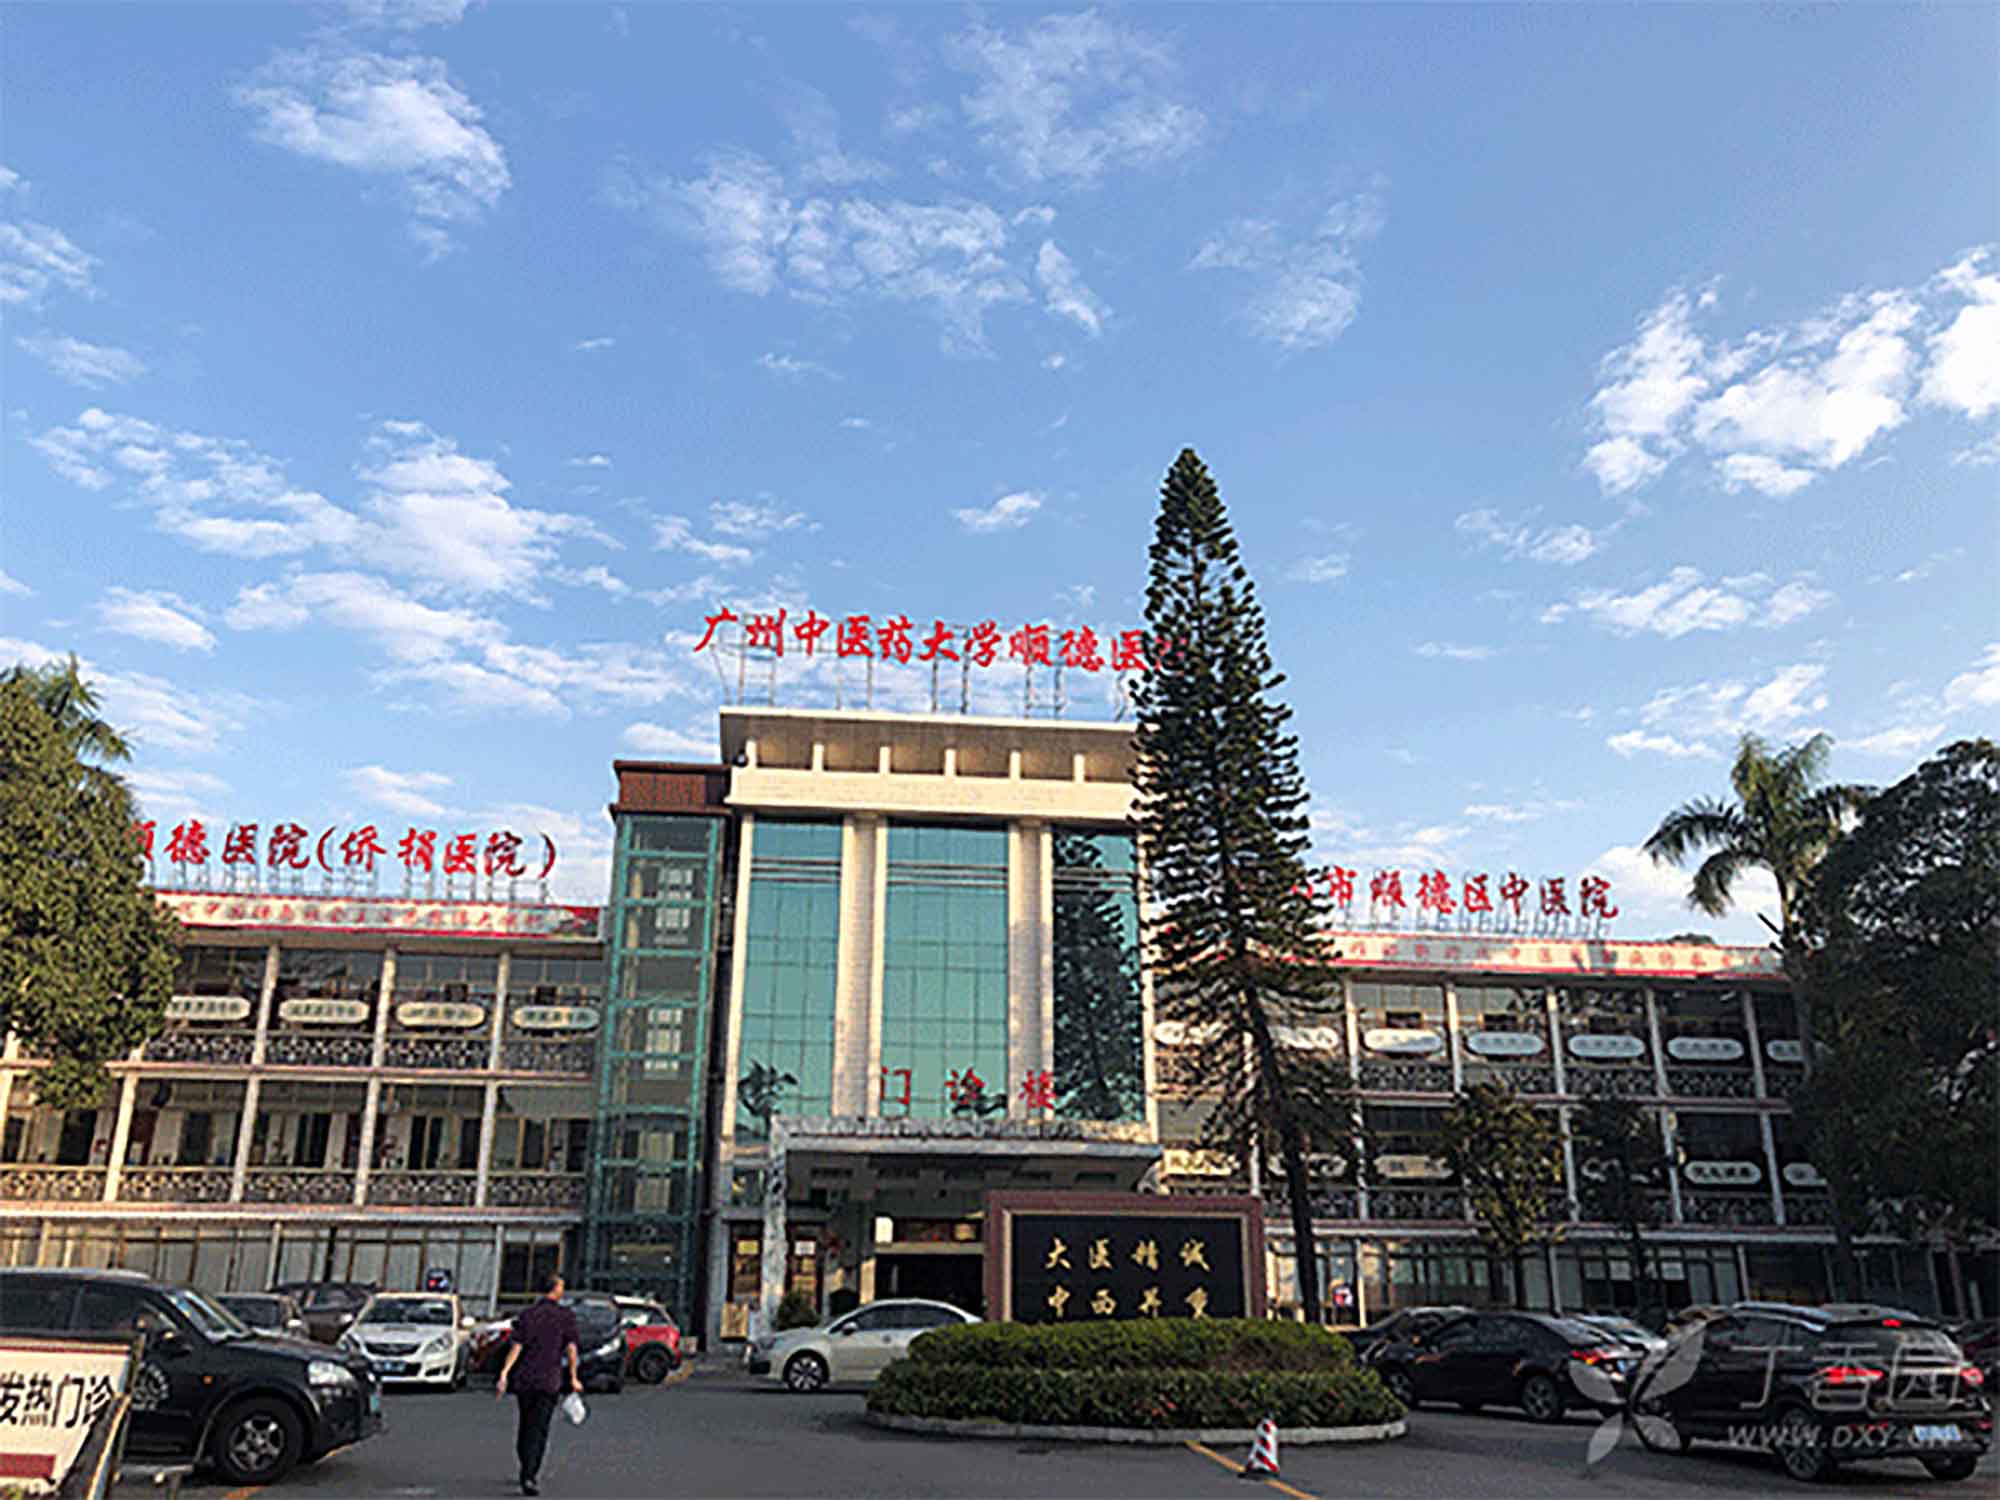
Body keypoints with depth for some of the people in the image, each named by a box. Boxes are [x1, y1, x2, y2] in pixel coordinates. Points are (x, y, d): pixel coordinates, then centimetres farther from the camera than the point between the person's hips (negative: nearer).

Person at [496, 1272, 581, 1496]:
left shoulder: (527, 1314, 4)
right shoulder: (566, 1316, -2)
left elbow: (516, 1347, -6)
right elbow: (571, 1348, -6)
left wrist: (504, 1372, -7)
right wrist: (573, 1378, 2)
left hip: (523, 1378, 3)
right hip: (549, 1381, -3)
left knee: (525, 1425, 18)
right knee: (538, 1429, -1)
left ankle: (527, 1471, 28)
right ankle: (529, 1476, -12)